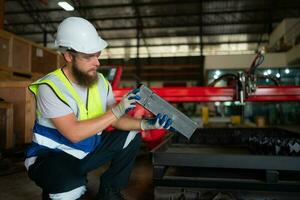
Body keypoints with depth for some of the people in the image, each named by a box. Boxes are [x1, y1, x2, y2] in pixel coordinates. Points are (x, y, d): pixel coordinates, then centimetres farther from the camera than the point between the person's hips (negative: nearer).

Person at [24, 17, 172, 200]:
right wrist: (116, 110, -31)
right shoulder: (50, 88, -23)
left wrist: (146, 124, -21)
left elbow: (116, 121, -4)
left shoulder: (101, 83, -3)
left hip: (88, 150, 6)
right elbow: (74, 133, -31)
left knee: (132, 137, -5)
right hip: (53, 155, -6)